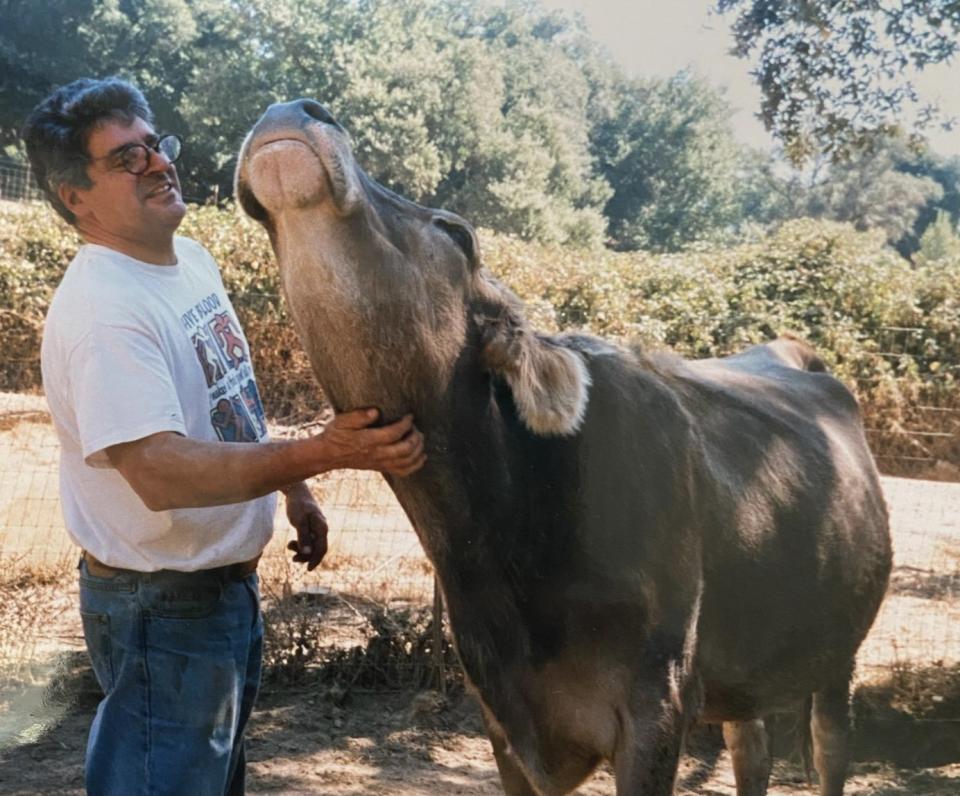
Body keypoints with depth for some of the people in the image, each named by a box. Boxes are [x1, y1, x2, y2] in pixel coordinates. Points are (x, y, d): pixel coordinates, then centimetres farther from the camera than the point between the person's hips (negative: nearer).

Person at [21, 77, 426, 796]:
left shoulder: (192, 258, 5)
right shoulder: (100, 311, -27)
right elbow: (160, 473, -36)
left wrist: (295, 490, 16)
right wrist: (322, 454, -42)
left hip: (231, 582, 9)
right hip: (162, 606, -9)